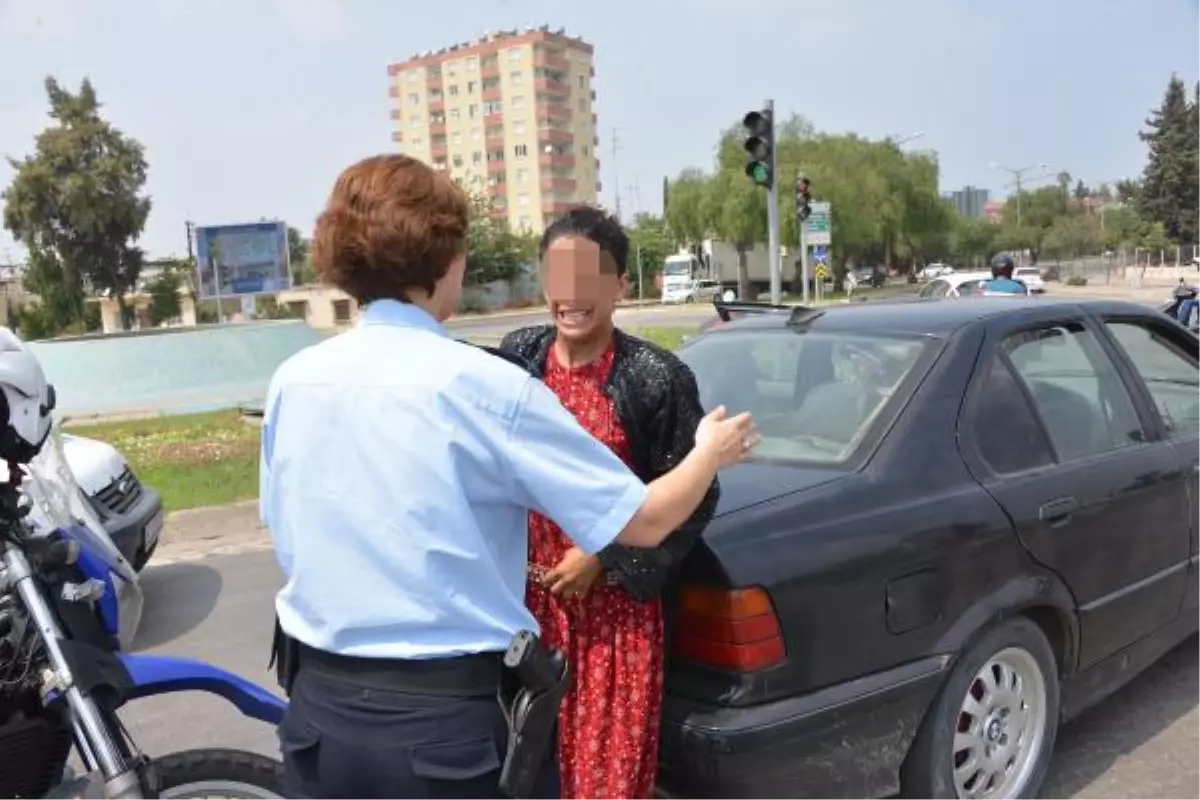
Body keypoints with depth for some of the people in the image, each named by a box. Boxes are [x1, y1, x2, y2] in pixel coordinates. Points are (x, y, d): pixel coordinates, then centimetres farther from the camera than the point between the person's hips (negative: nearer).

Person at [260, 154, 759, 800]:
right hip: (455, 717, -4)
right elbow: (643, 521, -12)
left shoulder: (291, 379, -3)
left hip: (321, 704, 5)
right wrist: (711, 451, 7)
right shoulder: (484, 385, -18)